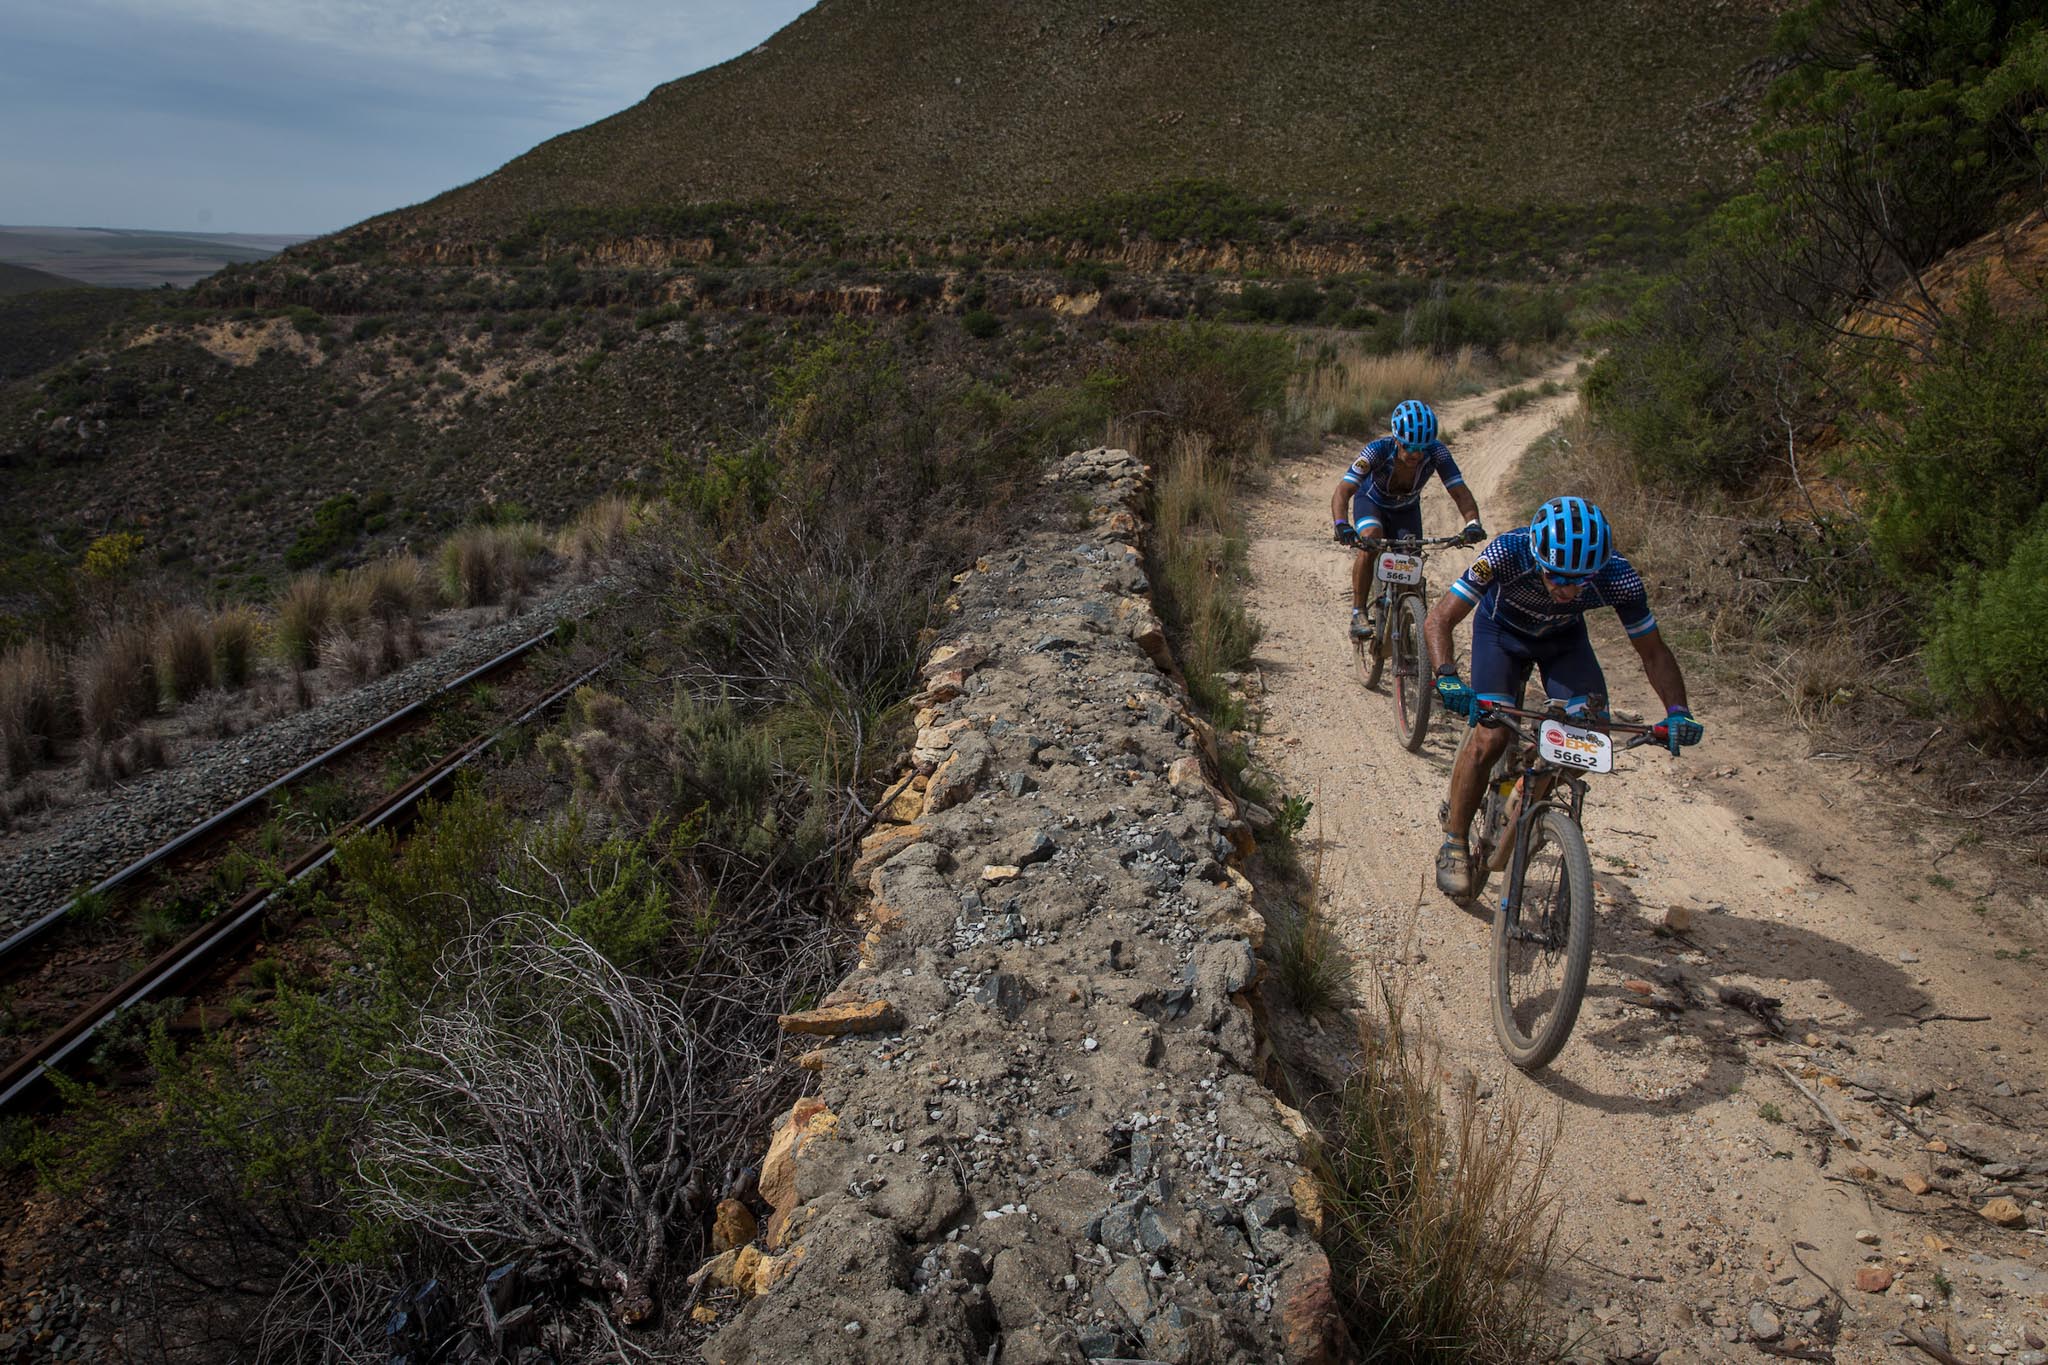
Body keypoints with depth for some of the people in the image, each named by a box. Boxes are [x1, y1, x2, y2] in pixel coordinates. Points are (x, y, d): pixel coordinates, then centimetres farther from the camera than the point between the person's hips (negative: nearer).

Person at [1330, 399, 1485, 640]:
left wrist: (1473, 523, -51)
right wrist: (1342, 526, -62)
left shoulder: (1437, 452, -30)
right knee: (1370, 540, -33)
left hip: (1406, 509, 3)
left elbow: (1461, 493, -32)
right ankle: (1358, 614, -24)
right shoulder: (1378, 450, -37)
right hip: (1371, 502, -3)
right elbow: (1342, 492, -44)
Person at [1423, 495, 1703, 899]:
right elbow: (1439, 619, -37)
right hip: (1502, 629, -2)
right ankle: (1454, 845, -3)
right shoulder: (1509, 554, -39)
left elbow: (1653, 652, -16)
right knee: (1491, 736, -20)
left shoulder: (1618, 579, -32)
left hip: (1564, 638, 2)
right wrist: (1448, 678, -53)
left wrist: (1677, 711, -31)